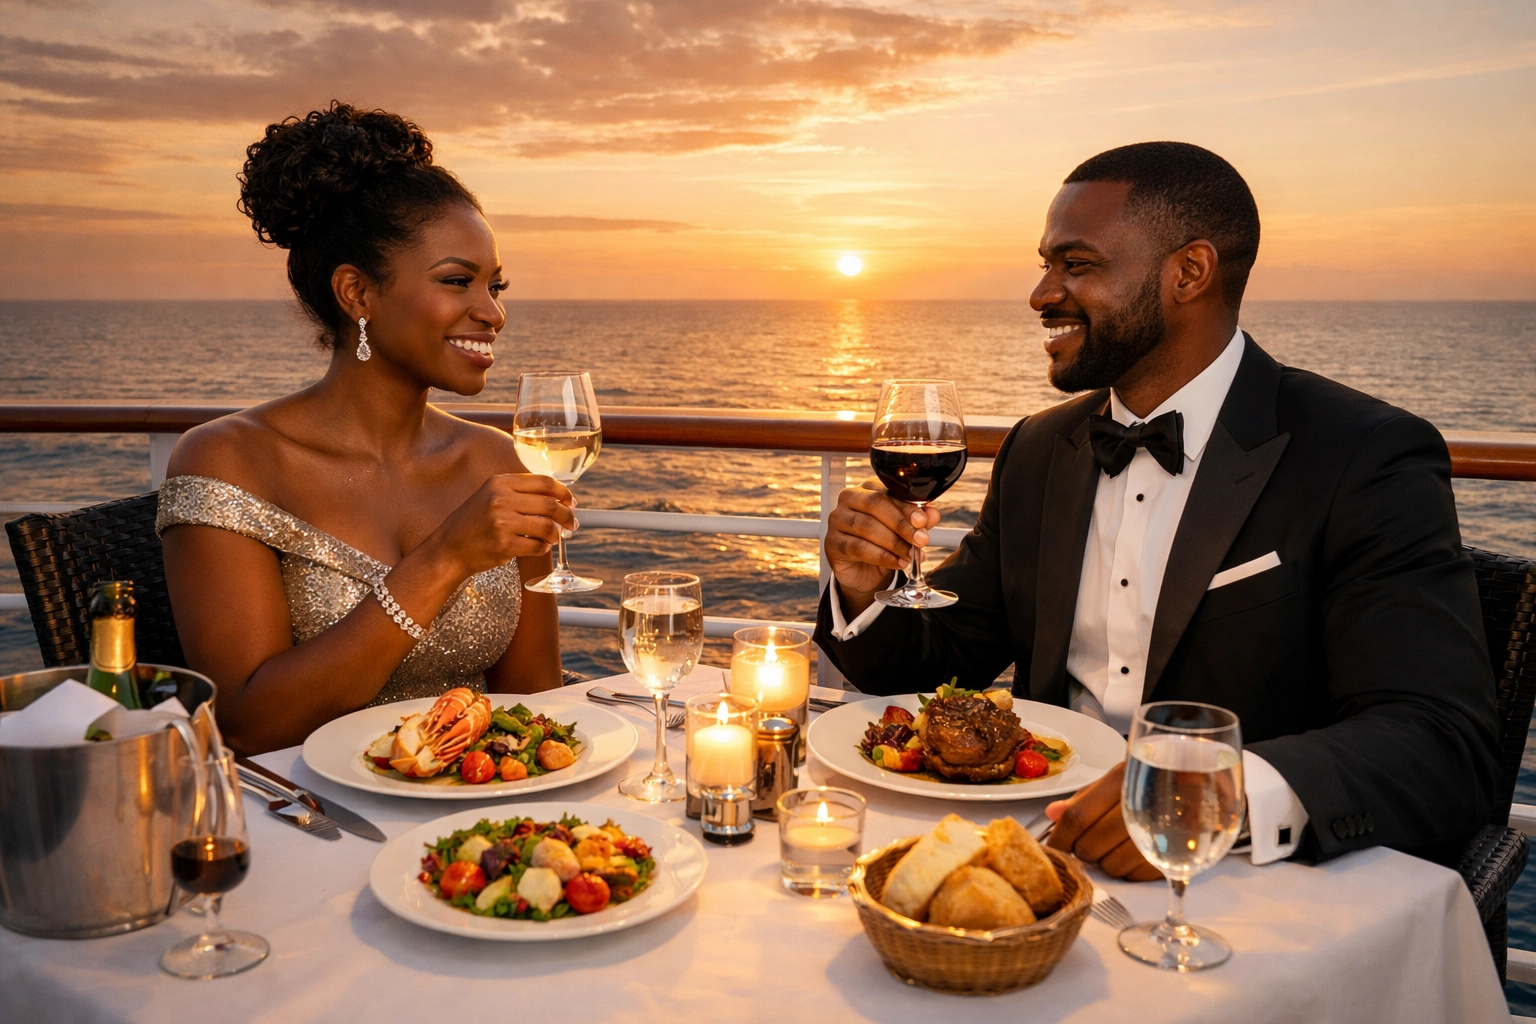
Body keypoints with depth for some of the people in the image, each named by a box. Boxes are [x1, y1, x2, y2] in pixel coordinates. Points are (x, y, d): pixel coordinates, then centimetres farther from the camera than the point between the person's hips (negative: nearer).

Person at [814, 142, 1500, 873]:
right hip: (1049, 845, 6)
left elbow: (1447, 750, -19)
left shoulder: (1369, 462, -9)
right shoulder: (1038, 450, 10)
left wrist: (1231, 795, -37)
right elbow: (944, 664, 14)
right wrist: (867, 593, -8)